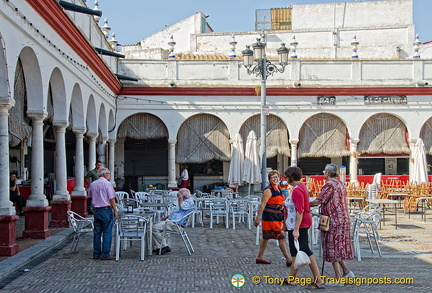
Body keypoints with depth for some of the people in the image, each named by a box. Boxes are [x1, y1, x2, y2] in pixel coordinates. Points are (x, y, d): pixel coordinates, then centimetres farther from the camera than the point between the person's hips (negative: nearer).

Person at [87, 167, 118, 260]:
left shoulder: (93, 184, 10)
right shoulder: (107, 183, -10)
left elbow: (90, 196, 22)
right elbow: (111, 199, -12)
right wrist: (115, 211, -6)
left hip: (96, 210, 7)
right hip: (106, 210, -7)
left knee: (97, 233, 11)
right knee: (107, 233, -2)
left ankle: (96, 254, 15)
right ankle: (105, 255, -2)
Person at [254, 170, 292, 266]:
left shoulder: (278, 189, 14)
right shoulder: (268, 190, -13)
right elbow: (263, 204, -16)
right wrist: (258, 218, -18)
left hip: (277, 217, 9)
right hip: (270, 217, -9)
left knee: (266, 238, 14)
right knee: (281, 237, -7)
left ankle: (259, 258, 21)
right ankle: (288, 259, -2)